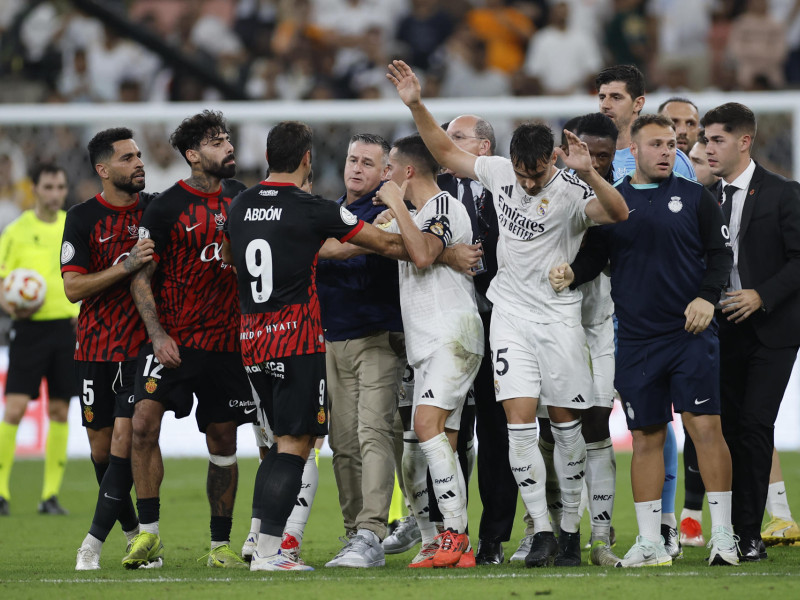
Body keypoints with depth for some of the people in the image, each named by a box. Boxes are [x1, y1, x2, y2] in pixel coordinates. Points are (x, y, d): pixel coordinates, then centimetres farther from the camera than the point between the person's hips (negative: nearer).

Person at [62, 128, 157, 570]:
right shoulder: (82, 218, -2)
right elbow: (73, 288, -9)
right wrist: (124, 265, -22)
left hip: (143, 346, 0)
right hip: (95, 348, 0)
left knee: (125, 439, -12)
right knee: (101, 448, 4)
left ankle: (94, 542, -8)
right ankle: (133, 532, 24)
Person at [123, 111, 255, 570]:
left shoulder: (239, 198, 9)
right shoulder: (167, 208, -6)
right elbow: (141, 277, -5)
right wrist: (158, 334, -16)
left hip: (227, 340, 4)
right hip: (174, 339, -4)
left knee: (223, 442, 6)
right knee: (145, 421, -20)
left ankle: (221, 544, 16)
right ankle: (148, 533, -11)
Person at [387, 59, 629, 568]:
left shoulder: (571, 193, -15)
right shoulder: (499, 172, 0)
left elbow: (618, 212, -34)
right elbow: (446, 152, 15)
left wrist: (589, 173, -48)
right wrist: (416, 105, 6)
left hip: (559, 317, -3)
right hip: (510, 312, 3)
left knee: (565, 422, 4)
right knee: (520, 421, -8)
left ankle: (571, 530, 16)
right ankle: (542, 531, -8)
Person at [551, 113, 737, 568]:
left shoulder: (694, 197, 7)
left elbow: (720, 253, 5)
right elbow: (595, 256, 12)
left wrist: (708, 296, -10)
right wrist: (572, 274, -9)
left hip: (692, 333, -2)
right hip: (637, 339, 2)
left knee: (705, 426, -9)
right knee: (647, 436, 4)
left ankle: (723, 534, -4)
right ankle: (650, 542, 9)